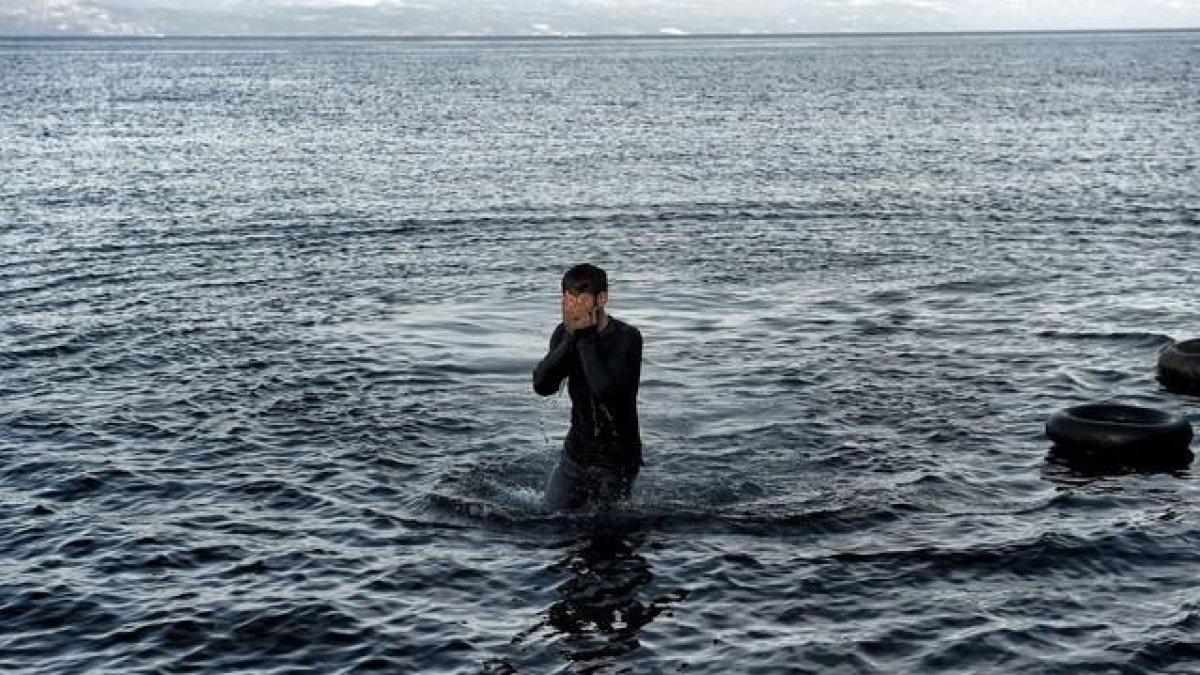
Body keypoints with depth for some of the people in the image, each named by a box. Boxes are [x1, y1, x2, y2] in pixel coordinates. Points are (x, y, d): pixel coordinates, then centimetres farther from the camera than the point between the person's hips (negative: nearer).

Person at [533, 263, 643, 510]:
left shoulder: (627, 337, -19)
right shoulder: (564, 334, -2)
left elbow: (605, 389, -33)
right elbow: (542, 385, -15)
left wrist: (587, 338, -26)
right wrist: (572, 337, -23)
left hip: (615, 462, -5)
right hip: (575, 453, 5)